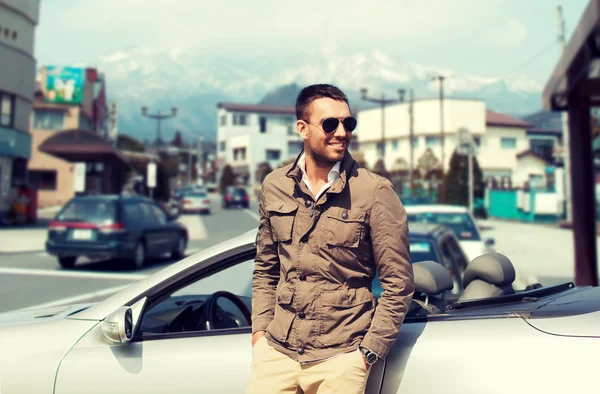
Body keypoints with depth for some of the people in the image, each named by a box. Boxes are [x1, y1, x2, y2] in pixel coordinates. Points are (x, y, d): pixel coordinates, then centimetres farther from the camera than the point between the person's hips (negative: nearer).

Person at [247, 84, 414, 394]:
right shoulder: (274, 187, 2)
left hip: (340, 357, -3)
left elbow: (399, 282, -6)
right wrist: (260, 328, 4)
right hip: (276, 349, 3)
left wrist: (368, 352, -8)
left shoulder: (375, 191, -9)